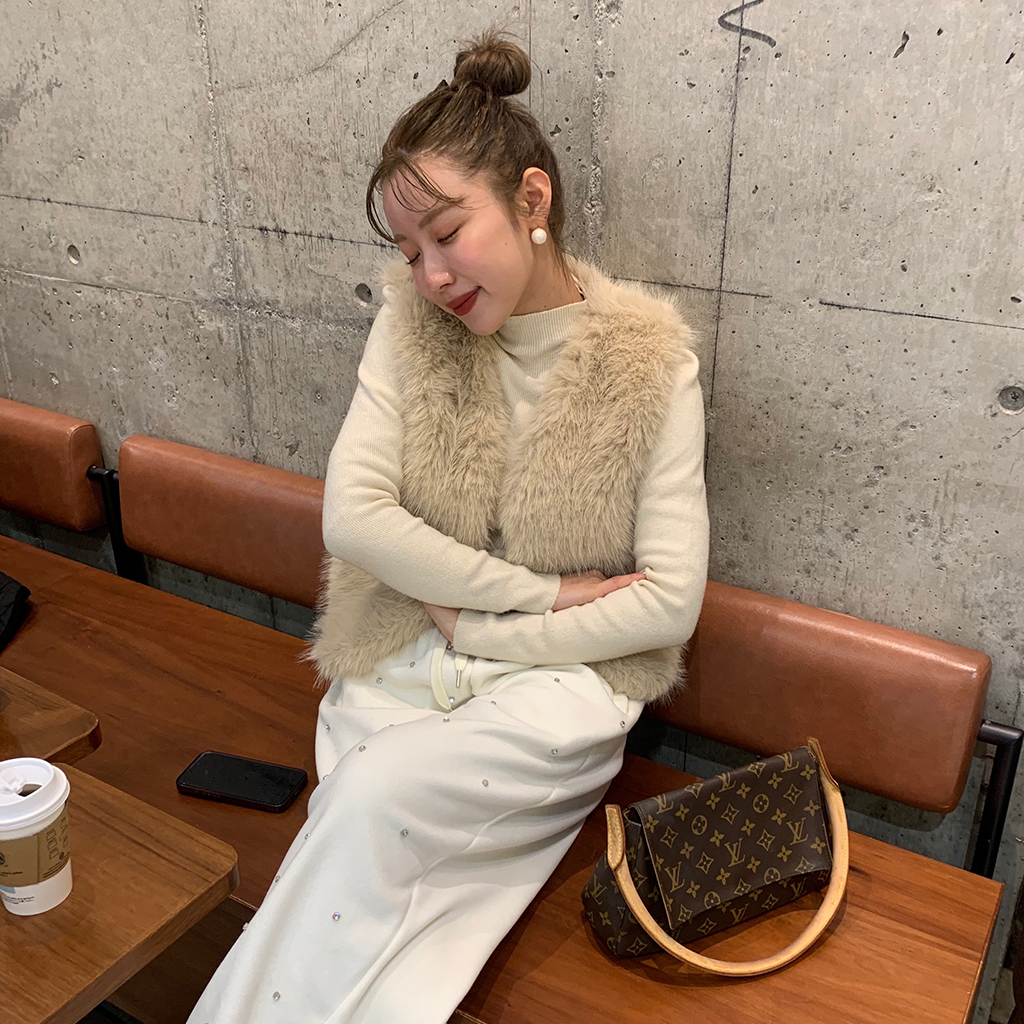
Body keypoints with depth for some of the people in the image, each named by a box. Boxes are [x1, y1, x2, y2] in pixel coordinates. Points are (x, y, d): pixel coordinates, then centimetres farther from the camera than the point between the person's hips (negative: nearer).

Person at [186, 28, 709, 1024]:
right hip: (402, 669, 2)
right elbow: (353, 516, -10)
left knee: (373, 792, -26)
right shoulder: (410, 326, 0)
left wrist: (479, 627, -10)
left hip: (563, 683, -1)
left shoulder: (650, 365, -8)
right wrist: (542, 592, -13)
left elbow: (668, 602, -10)